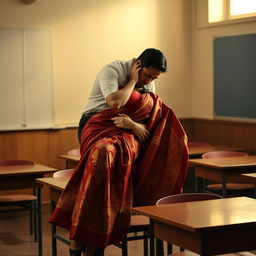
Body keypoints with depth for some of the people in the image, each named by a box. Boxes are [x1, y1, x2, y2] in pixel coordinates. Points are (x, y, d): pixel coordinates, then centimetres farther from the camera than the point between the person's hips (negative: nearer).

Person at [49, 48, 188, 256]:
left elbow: (149, 130, 8)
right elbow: (115, 102, -16)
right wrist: (133, 81, -2)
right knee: (102, 152, -36)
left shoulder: (149, 86, 16)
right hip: (96, 126, -3)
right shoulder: (112, 71, 2)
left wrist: (132, 124, -14)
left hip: (126, 132, 3)